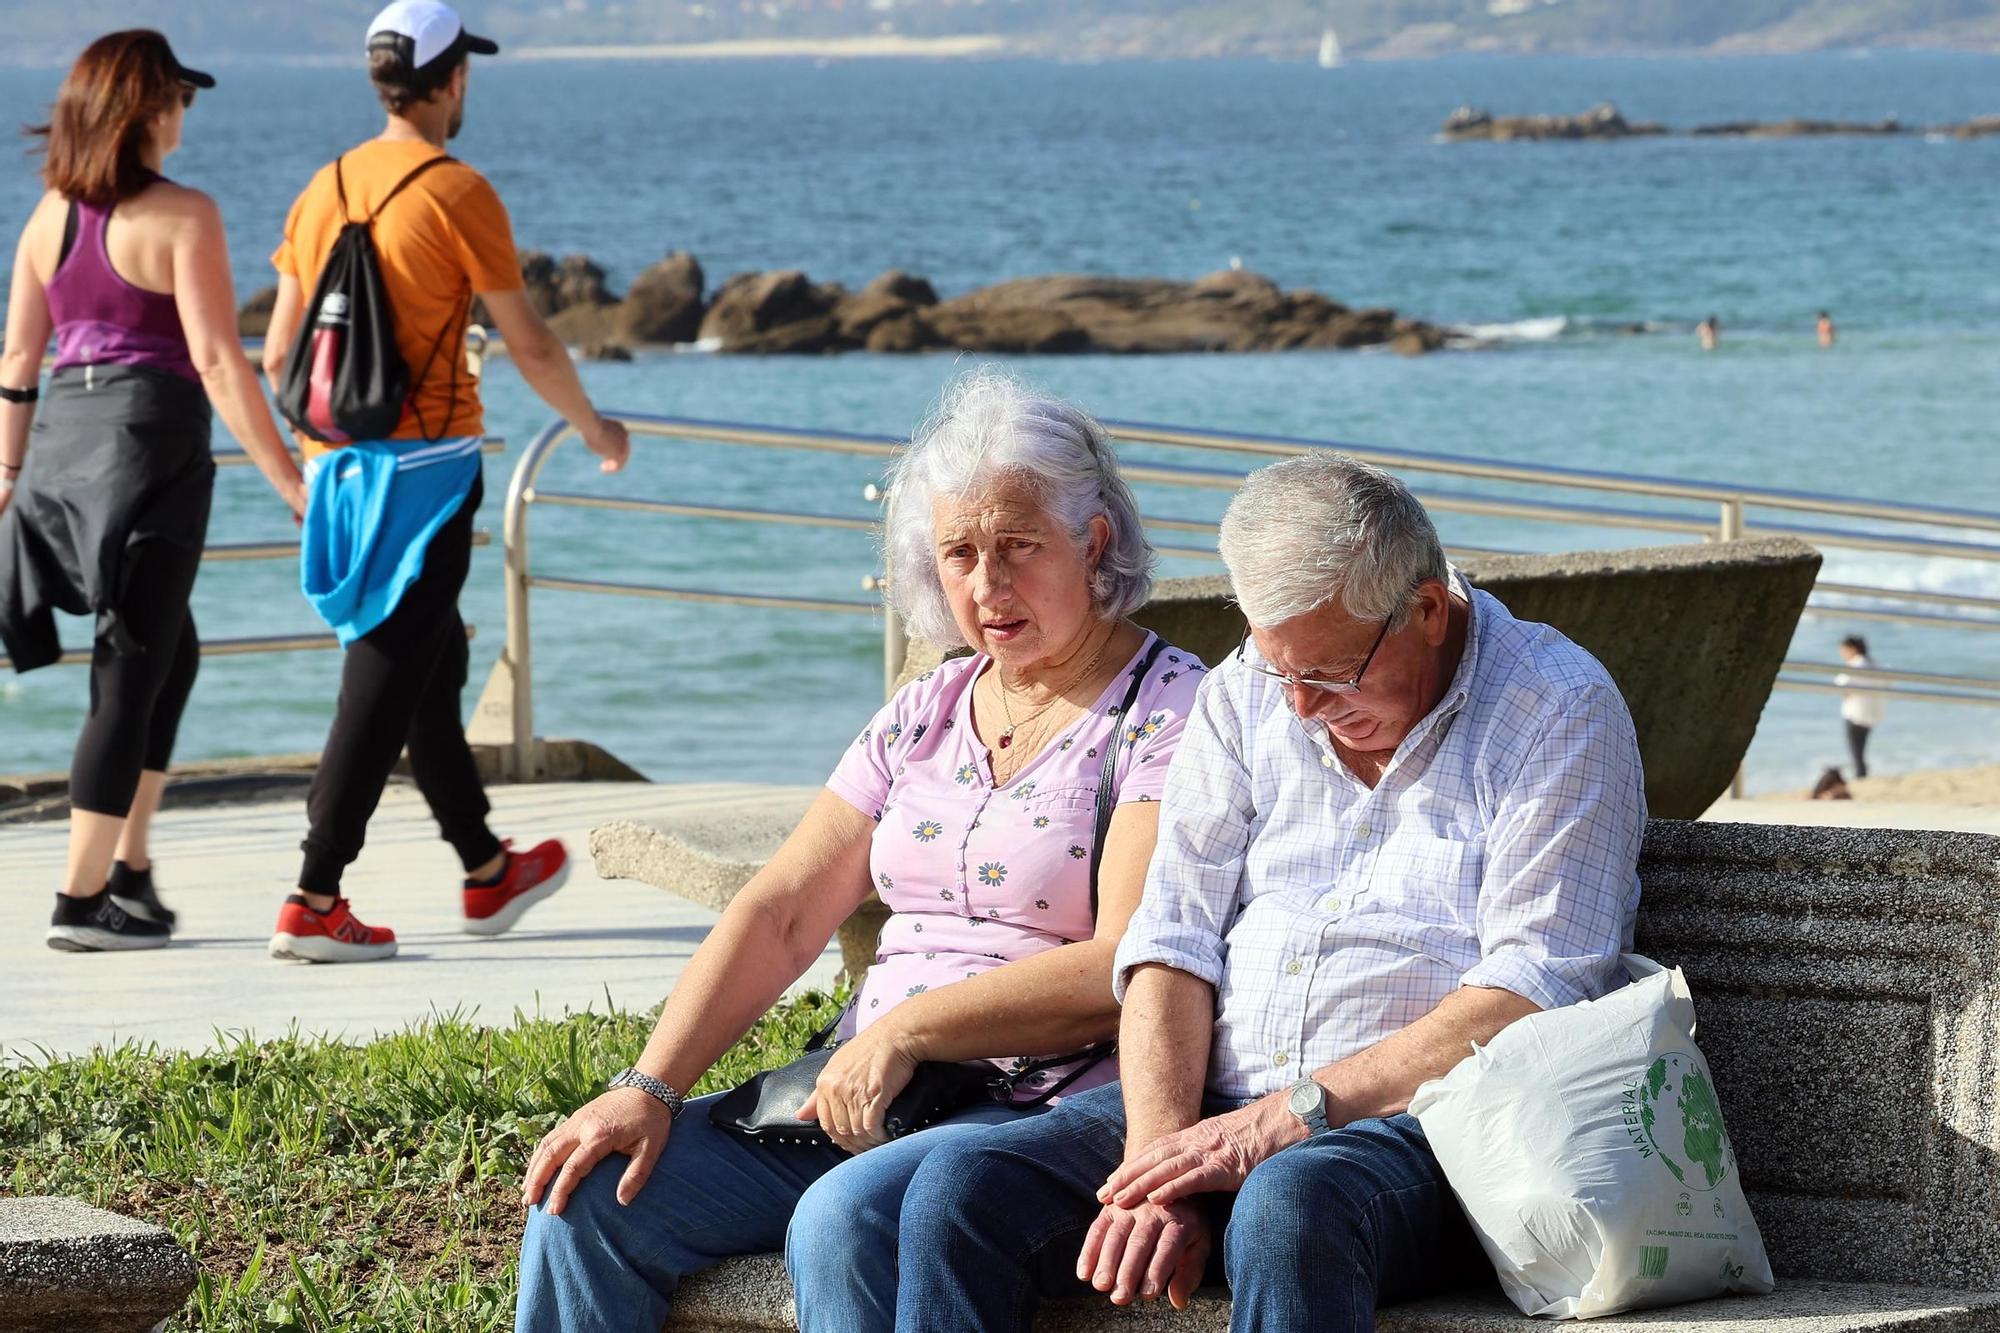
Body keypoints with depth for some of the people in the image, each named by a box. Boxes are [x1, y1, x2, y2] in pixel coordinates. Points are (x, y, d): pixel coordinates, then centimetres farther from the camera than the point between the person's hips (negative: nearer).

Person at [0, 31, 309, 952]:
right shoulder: (182, 217, -11)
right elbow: (217, 359, -16)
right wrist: (287, 480, -14)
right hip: (151, 438, -7)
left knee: (173, 651, 22)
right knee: (130, 674, 0)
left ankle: (131, 868, 20)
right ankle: (82, 900, 0)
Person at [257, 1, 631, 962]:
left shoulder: (324, 191, 8)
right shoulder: (456, 194, -10)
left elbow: (278, 356, 11)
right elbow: (530, 345, -7)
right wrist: (594, 429, 10)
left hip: (340, 461, 7)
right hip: (427, 462, -7)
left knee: (431, 669, 18)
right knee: (385, 686, -5)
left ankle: (488, 874, 30)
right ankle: (313, 904, -9)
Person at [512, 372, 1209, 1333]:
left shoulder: (1170, 714, -5)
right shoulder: (928, 713, 17)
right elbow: (780, 914, 10)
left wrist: (906, 1029, -17)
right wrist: (649, 1087, -3)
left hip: (1054, 1110, -7)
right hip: (860, 1097, 7)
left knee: (845, 1222, -35)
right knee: (590, 1194, -10)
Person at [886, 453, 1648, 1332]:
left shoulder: (1560, 709, -4)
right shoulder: (1247, 695, 12)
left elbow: (1533, 995, -13)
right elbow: (1173, 941, 5)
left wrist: (1293, 1116, -17)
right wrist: (1158, 1164, -12)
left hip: (1417, 1127, -5)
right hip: (1214, 1108, 5)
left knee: (1289, 1207, -39)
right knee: (959, 1191, -20)